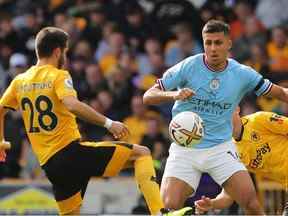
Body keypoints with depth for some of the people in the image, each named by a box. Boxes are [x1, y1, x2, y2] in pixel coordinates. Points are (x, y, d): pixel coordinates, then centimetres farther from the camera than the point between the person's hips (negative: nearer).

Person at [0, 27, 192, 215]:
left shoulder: (19, 81, 13)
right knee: (142, 153, -1)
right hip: (71, 150, -7)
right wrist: (108, 123, -22)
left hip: (49, 164, 7)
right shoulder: (58, 76, -6)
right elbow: (73, 105, -24)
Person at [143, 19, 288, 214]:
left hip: (221, 148, 1)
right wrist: (174, 94, -27)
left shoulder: (242, 74, -2)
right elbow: (148, 96, -8)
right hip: (185, 150, -1)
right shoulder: (188, 67, -8)